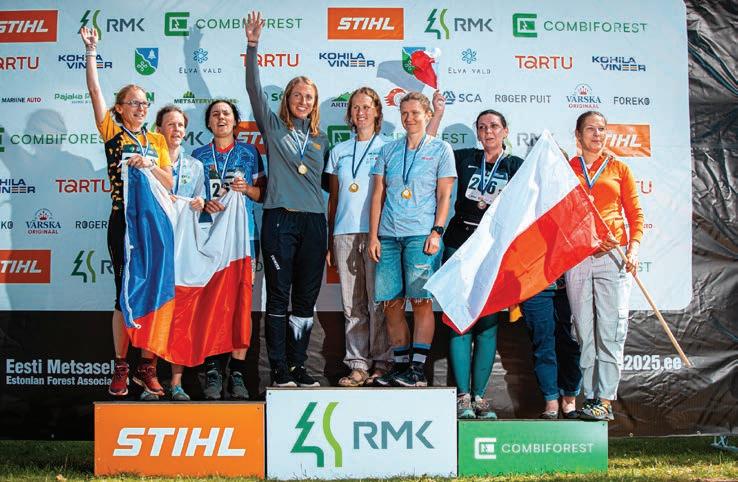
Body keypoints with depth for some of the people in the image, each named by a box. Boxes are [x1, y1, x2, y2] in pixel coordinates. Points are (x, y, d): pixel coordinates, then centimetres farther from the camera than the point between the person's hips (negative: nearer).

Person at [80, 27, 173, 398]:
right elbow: (94, 91, -5)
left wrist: (149, 164, -9)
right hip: (124, 220, -3)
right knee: (126, 294, -2)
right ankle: (120, 368, 6)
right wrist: (91, 51, -9)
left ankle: (146, 367, 8)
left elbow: (169, 183, 8)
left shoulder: (156, 140, 14)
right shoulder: (113, 131, 5)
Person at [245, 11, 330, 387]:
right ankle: (279, 367, 3)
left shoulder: (321, 140, 17)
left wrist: (330, 230, 14)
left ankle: (298, 365, 13)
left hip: (314, 222, 4)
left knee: (307, 297, 5)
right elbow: (254, 89, -4)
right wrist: (252, 47, -14)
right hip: (279, 219, -3)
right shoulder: (273, 126, 8)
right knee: (279, 295, -2)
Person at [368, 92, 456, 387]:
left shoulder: (441, 150, 7)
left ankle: (418, 368, -3)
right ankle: (400, 364, 12)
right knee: (391, 303, 2)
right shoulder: (388, 151, 16)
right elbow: (378, 195, 14)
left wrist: (437, 232, -9)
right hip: (388, 236, 4)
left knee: (421, 301, -7)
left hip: (421, 235, -4)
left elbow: (444, 195, 2)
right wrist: (373, 235, 6)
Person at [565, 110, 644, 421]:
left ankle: (605, 400, -4)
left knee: (610, 331, -6)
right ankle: (589, 397, 7)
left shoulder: (619, 169, 13)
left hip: (613, 256, 0)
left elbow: (635, 214, 11)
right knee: (584, 332, 2)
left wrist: (634, 247, -6)